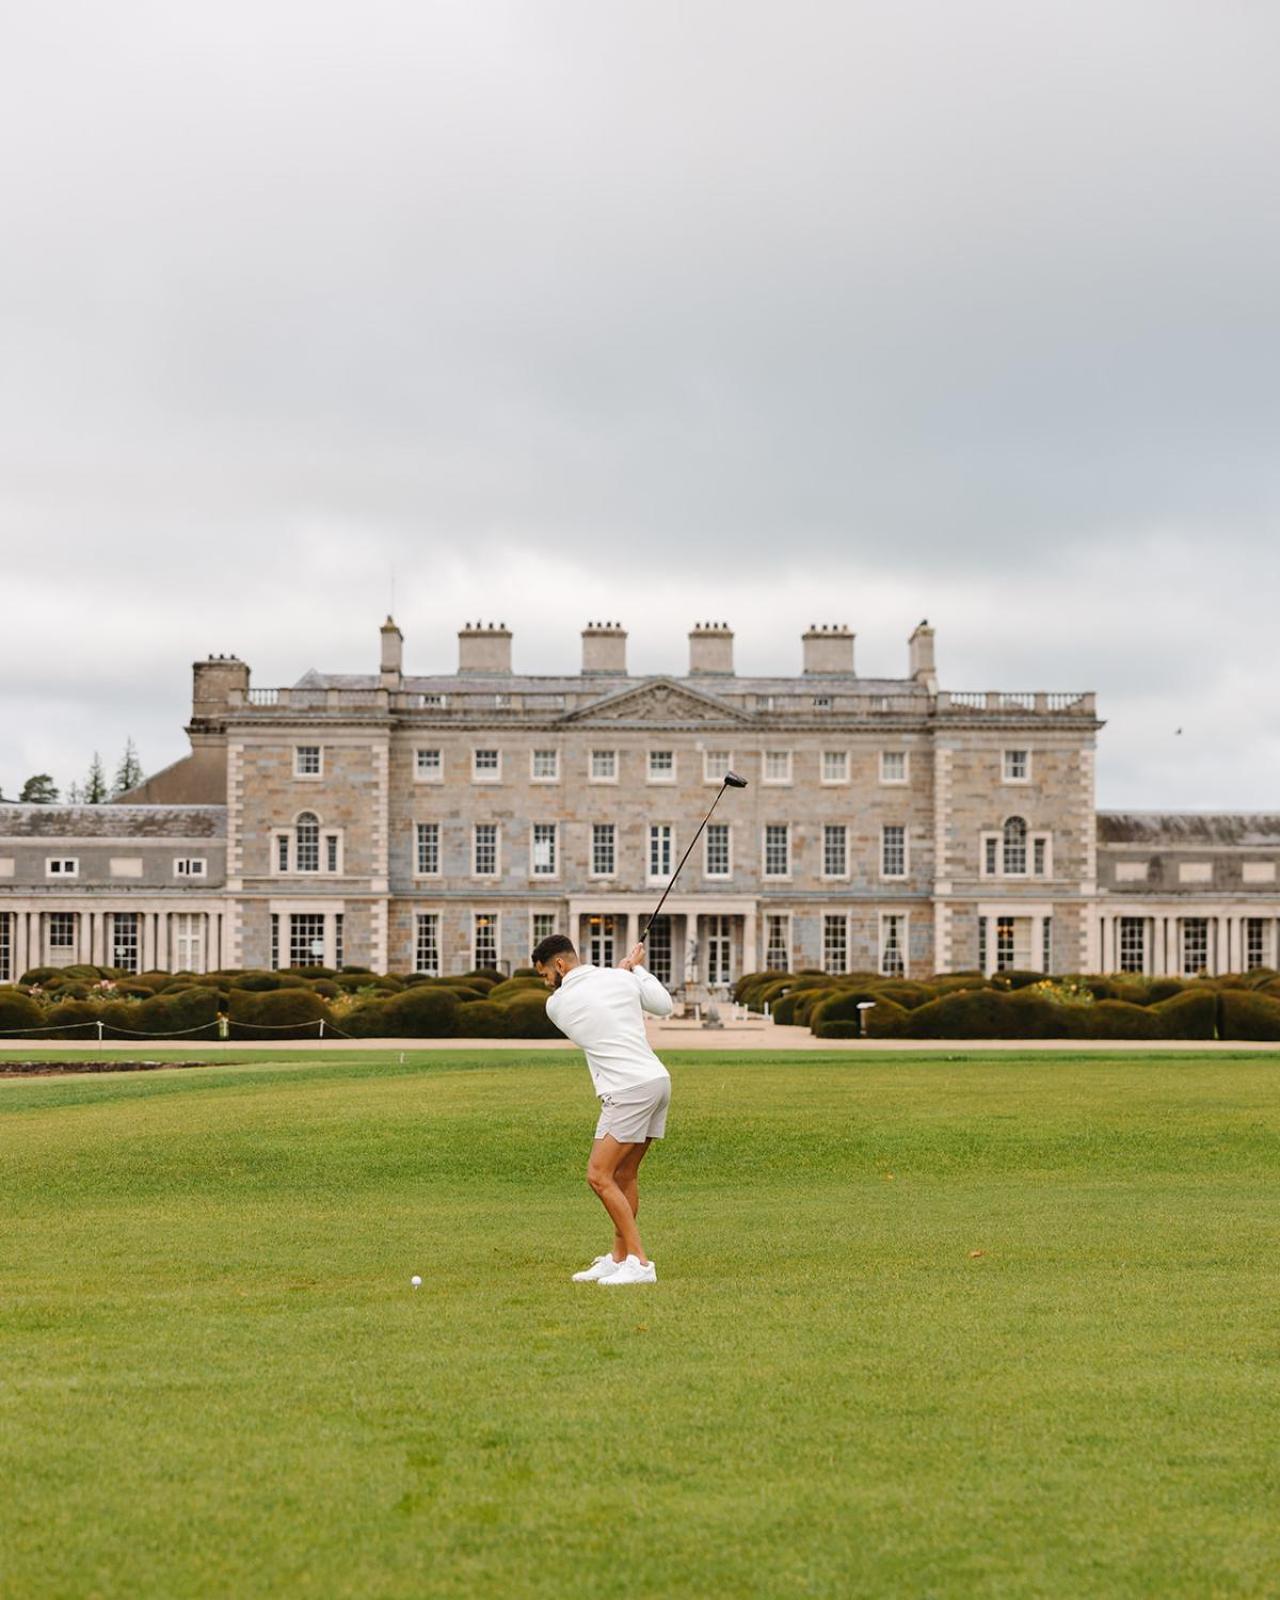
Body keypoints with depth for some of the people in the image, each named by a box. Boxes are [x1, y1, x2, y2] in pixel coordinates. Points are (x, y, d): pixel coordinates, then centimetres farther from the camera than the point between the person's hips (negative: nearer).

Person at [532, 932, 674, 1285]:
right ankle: (619, 1258, 18)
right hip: (657, 1080, 8)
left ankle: (639, 1262, -12)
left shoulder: (556, 1004, -3)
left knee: (599, 1176, -7)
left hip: (629, 1090, -8)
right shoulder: (620, 978, 8)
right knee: (624, 1176, 14)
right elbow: (665, 1006, 19)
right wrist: (638, 969, 28)